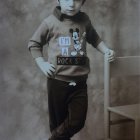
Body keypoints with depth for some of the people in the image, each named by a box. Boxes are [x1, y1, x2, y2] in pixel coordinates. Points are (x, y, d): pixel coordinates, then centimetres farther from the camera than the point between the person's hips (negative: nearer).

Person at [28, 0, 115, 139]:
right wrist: (42, 63, -4)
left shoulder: (84, 20, 2)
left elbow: (94, 38, 20)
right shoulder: (50, 22, -6)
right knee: (58, 120, 11)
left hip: (79, 81, 3)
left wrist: (106, 51, 5)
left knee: (78, 121, 5)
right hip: (57, 81, -2)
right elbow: (33, 43, 7)